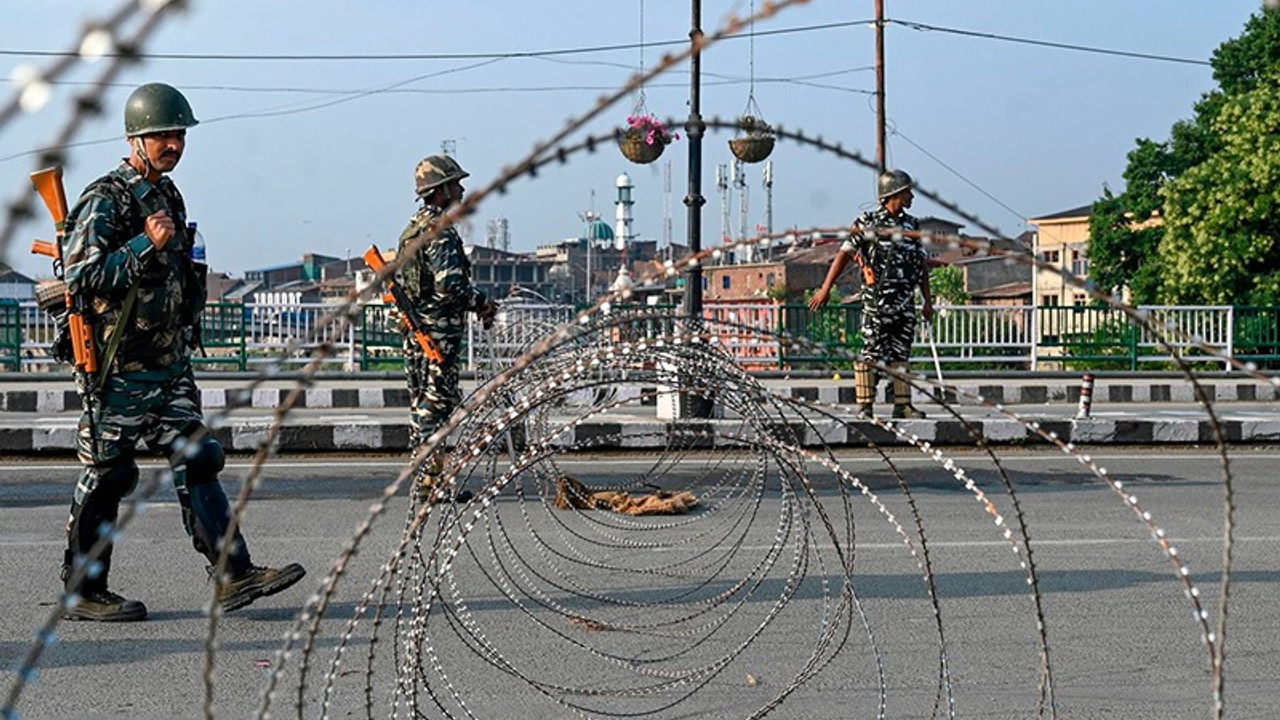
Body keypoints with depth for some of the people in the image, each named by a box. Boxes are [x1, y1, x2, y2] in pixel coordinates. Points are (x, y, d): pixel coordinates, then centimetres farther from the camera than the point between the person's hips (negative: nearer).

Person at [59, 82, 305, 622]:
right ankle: (83, 594, 11)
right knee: (105, 476, 0)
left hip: (169, 364, 8)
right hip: (118, 369, -8)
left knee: (196, 461, 2)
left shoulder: (168, 196, 15)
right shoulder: (105, 201, -13)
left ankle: (234, 576, 1)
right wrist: (145, 245, -28)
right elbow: (80, 278, -22)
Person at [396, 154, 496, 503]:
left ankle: (422, 479, 18)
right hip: (439, 330, -10)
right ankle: (430, 480, -5)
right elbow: (450, 285, -24)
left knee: (422, 404, 13)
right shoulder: (440, 232, -15)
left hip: (414, 330, 10)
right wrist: (483, 303, -8)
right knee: (437, 403, -7)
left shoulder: (412, 228, 16)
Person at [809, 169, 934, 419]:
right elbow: (844, 254, -7)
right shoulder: (867, 222, -4)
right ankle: (864, 406, -3)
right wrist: (825, 288, -13)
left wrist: (928, 301, 15)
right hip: (877, 299, -6)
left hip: (906, 301, 6)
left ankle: (903, 405, 10)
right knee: (871, 353, -6)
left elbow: (922, 263, 18)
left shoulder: (911, 225, 14)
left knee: (901, 353, 7)